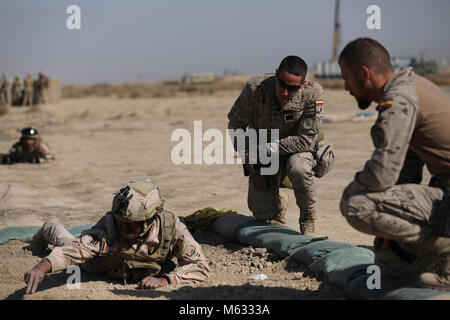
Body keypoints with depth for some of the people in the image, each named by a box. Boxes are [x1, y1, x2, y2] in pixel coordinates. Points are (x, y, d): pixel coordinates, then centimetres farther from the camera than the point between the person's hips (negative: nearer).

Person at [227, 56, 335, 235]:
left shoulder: (312, 94, -27)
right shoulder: (255, 88, -23)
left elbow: (306, 139, -25)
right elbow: (235, 123, -8)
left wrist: (271, 148, -28)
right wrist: (249, 158, -12)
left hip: (297, 150, -2)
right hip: (263, 155, 2)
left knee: (298, 167, -37)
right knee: (263, 213, -5)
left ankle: (308, 220, -11)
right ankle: (279, 203, 34)